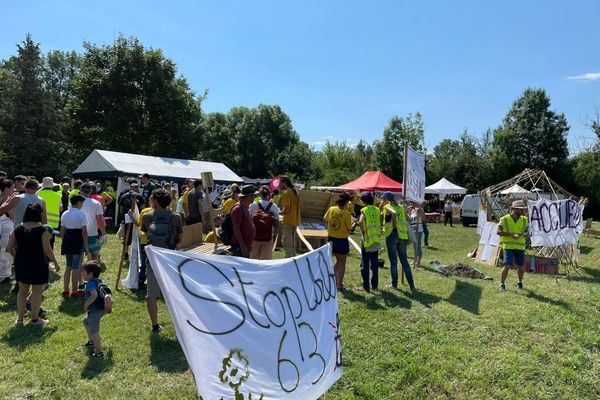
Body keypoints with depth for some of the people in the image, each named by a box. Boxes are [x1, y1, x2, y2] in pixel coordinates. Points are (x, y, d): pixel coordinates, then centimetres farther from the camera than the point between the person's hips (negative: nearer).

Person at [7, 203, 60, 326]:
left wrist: (17, 258, 20)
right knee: (36, 292, 8)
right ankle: (35, 319, 17)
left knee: (22, 291, 19)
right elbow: (47, 250, -15)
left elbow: (9, 248, 3)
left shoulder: (18, 229, 0)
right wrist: (56, 264, -3)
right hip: (37, 265, -5)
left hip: (21, 264, 5)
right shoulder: (42, 230, -15)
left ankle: (20, 318, 23)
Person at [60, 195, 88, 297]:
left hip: (67, 240, 6)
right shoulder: (81, 214, -12)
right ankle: (74, 292, 10)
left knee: (68, 266, 17)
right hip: (78, 240, -6)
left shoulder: (65, 214, 8)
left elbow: (62, 230, 10)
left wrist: (63, 242, 19)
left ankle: (65, 290, 22)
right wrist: (86, 245, -8)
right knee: (76, 267, 2)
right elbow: (84, 231, -14)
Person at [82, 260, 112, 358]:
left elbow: (94, 295, -36)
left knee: (94, 332, 1)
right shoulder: (99, 281, 8)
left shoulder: (90, 283, -21)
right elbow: (107, 293, 15)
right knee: (86, 321, 33)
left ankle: (99, 353, 11)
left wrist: (86, 304, -23)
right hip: (101, 308, 11)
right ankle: (91, 342, 48)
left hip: (95, 310, -11)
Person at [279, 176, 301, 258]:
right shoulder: (295, 191, 11)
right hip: (295, 221, 9)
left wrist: (278, 213, -8)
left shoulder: (286, 193, -16)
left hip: (288, 222, -9)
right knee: (292, 244, 18)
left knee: (287, 245, -1)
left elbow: (286, 209, -23)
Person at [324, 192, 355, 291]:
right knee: (342, 263, 10)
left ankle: (334, 281, 24)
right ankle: (339, 285, 12)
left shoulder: (331, 209, -3)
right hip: (342, 240, -5)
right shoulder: (346, 213, -17)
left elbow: (325, 219, 13)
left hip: (331, 238, 5)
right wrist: (355, 223, 8)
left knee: (338, 260, 23)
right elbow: (350, 228, -10)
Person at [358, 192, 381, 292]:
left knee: (365, 264, 4)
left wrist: (362, 231, -15)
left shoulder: (364, 210, -10)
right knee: (375, 263, 14)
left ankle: (366, 286, 6)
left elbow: (360, 221, -27)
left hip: (367, 239, -5)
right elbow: (380, 224, 8)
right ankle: (375, 285, 20)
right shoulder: (377, 210, 7)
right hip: (376, 240, 5)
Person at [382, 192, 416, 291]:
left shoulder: (387, 206, -4)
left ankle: (394, 284, 13)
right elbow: (408, 219, 10)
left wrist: (394, 225, -15)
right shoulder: (400, 207, 13)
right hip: (403, 235, 5)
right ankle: (411, 284, 8)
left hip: (392, 234, -5)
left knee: (393, 261, 5)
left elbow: (394, 213, -24)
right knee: (404, 260, 10)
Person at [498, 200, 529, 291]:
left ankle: (520, 282, 35)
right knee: (507, 265, -13)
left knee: (521, 267, 8)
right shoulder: (505, 219, -5)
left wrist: (522, 235, -12)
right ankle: (502, 284, 2)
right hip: (508, 246, -4)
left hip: (520, 247, 4)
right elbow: (498, 232, -7)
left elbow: (527, 232, 11)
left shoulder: (524, 220, 8)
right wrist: (511, 234, -18)